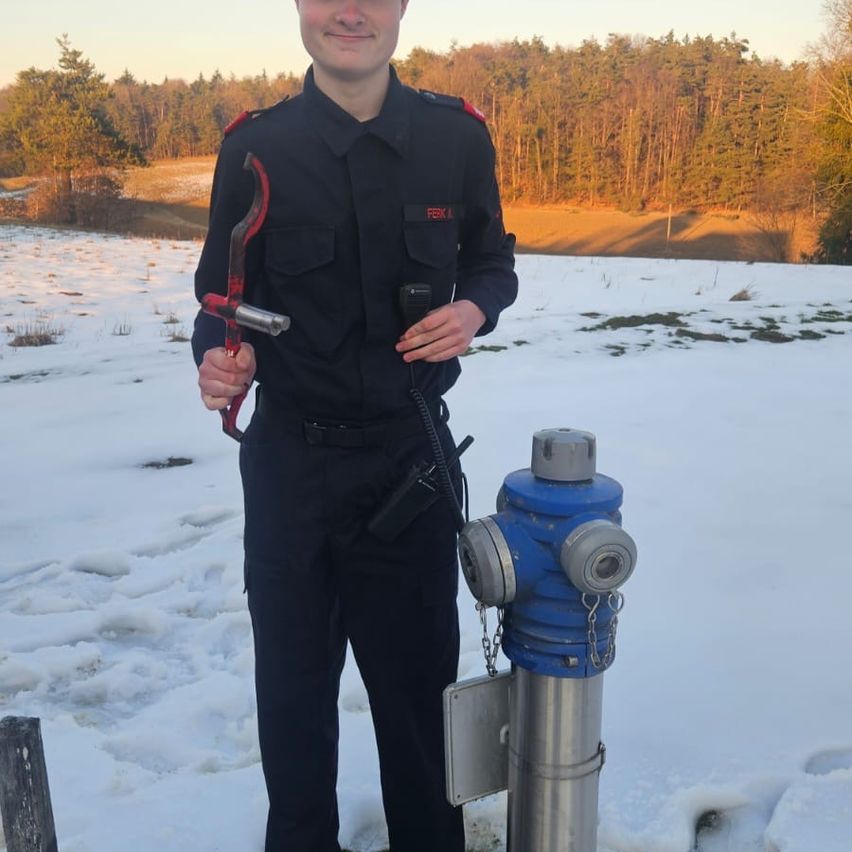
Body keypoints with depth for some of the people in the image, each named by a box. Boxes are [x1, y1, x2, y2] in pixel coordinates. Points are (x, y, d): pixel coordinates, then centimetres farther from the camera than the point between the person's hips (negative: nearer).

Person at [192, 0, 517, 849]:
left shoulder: (456, 137, -3)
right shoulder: (256, 147, -5)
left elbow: (494, 263, 10)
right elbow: (221, 296, 1)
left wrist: (474, 308, -12)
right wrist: (218, 353, -21)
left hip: (412, 456, 0)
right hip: (289, 460, 0)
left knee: (417, 677, 13)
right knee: (292, 676, 16)